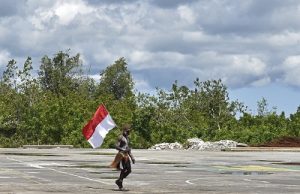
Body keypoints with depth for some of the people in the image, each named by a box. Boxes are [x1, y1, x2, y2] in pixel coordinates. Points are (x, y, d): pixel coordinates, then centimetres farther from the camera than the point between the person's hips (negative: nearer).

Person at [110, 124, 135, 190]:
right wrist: (124, 150, -28)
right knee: (123, 170, -10)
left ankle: (118, 181, 19)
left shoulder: (127, 138, 18)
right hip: (121, 155, -9)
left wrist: (132, 157, 21)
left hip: (126, 155, 9)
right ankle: (120, 184, 0)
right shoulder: (121, 137, -9)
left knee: (129, 170, 5)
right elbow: (116, 146, -17)